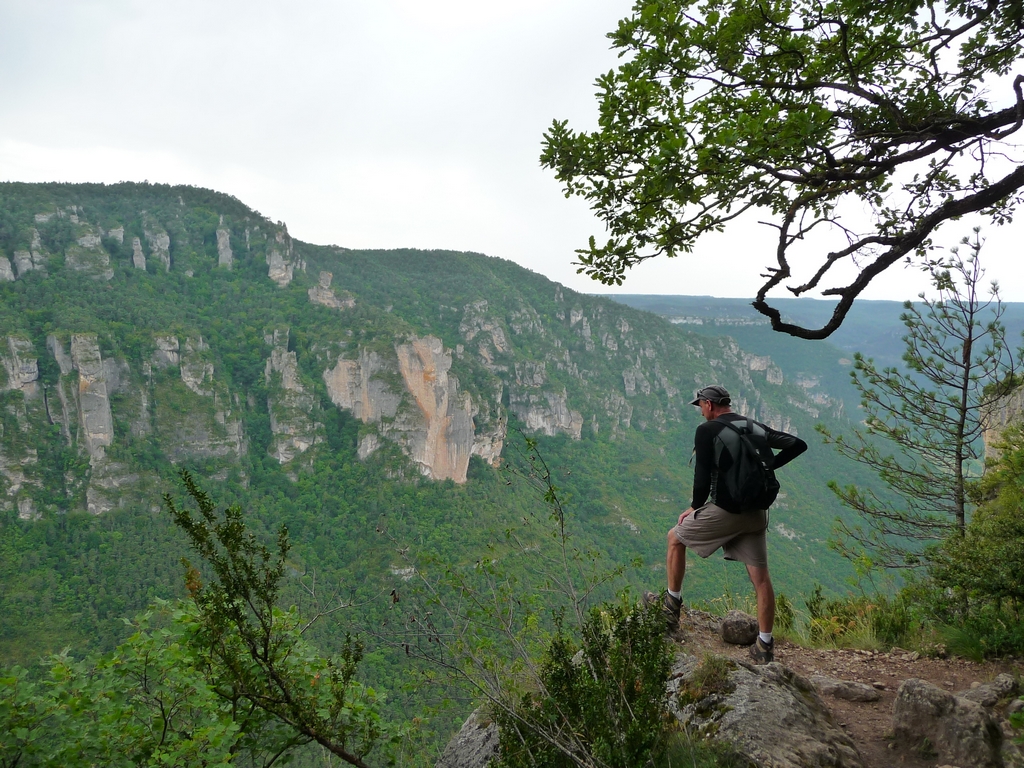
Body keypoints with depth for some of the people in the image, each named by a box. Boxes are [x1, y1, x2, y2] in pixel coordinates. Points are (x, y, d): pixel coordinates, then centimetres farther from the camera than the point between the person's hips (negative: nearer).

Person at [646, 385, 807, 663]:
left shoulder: (707, 430, -6)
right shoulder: (756, 427, 11)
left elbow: (702, 477, -12)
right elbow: (798, 445, 10)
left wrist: (695, 507, 4)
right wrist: (766, 466, 15)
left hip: (725, 510, -5)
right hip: (756, 513, 6)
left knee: (675, 538, 17)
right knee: (761, 578, 9)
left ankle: (672, 607, 25)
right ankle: (764, 645, 13)